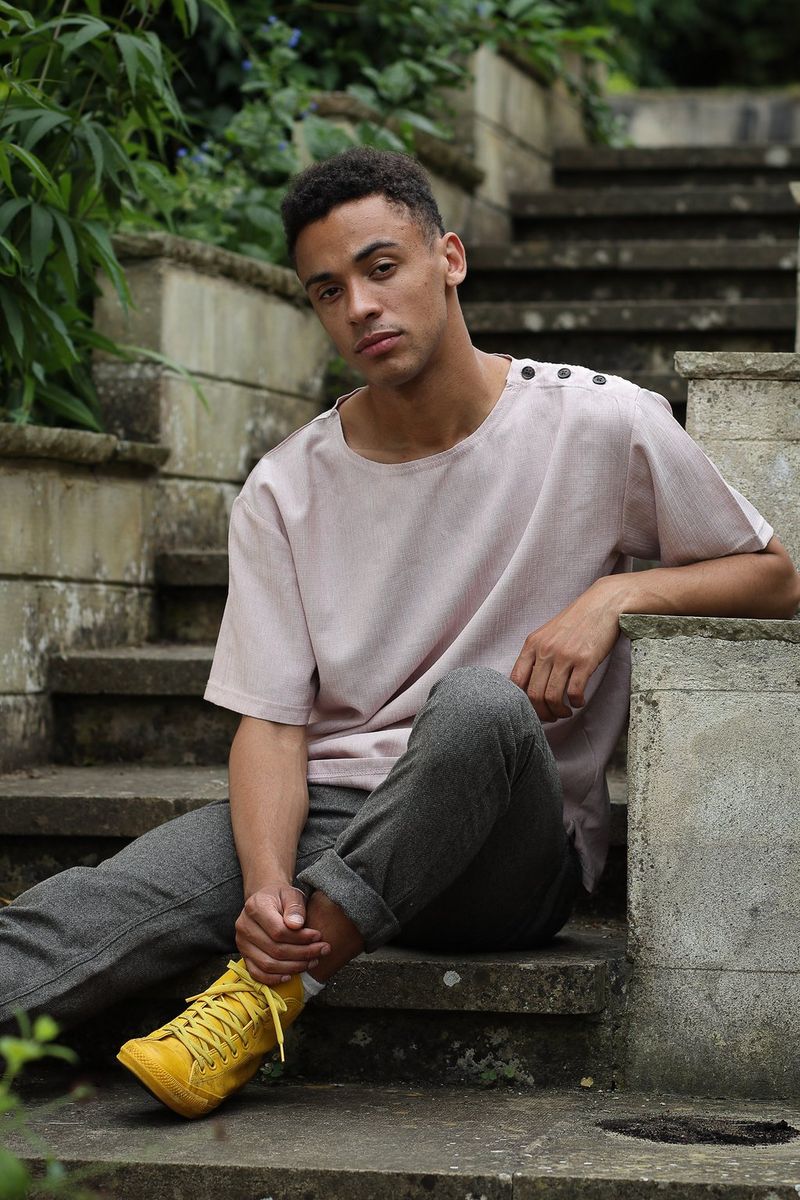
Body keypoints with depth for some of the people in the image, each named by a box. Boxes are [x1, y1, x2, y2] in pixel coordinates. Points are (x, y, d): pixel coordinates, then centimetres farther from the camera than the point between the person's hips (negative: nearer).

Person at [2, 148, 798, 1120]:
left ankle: (266, 997, -27)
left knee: (478, 702, -38)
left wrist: (618, 592, -12)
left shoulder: (601, 427, 0)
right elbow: (270, 721, 1)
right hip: (324, 818, 2)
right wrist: (268, 883, -20)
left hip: (513, 847, -2)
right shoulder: (287, 490, 6)